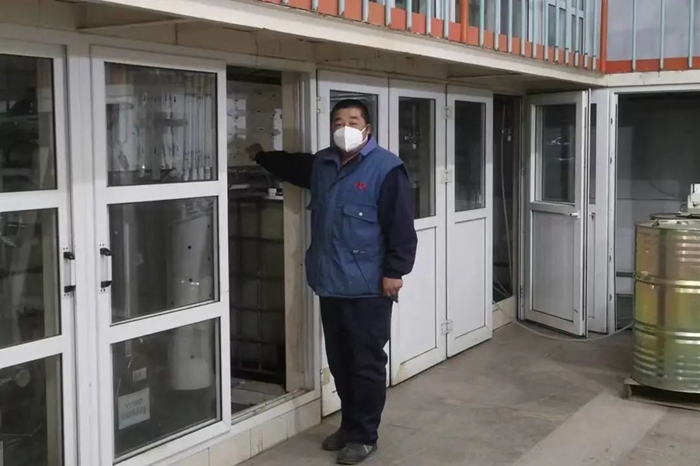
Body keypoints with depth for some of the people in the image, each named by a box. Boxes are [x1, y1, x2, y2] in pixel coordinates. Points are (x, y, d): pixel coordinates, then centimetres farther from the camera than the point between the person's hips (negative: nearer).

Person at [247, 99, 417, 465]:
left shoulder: (386, 168, -10)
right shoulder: (321, 164, 10)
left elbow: (401, 226, -13)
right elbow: (290, 166, 34)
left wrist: (395, 271, -16)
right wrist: (259, 155, 42)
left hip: (368, 286, -7)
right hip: (330, 284, 7)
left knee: (366, 363, 2)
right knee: (339, 361, 15)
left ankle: (364, 435, 14)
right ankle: (349, 425, 30)